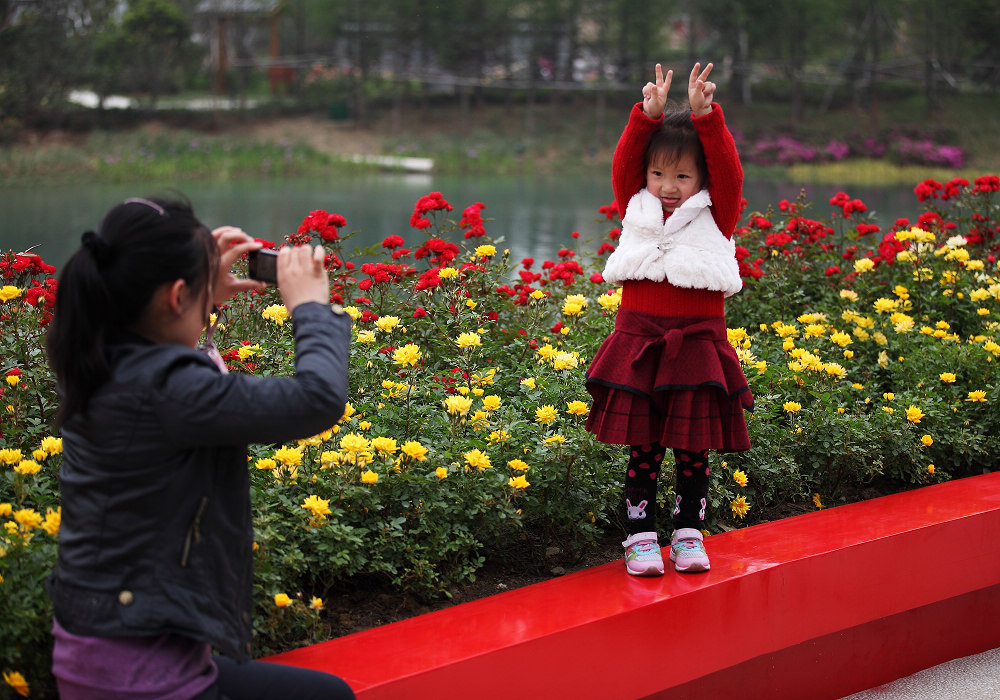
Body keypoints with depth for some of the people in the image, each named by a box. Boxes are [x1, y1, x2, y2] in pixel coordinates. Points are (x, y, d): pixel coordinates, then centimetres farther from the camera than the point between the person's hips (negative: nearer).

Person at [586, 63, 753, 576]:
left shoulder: (715, 216, 4)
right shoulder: (637, 208, 9)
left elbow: (727, 169, -9)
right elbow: (624, 164, 0)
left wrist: (705, 115, -19)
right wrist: (648, 115, -11)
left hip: (697, 343, -1)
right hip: (639, 341, 1)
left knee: (694, 447, 5)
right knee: (642, 447, 3)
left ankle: (688, 534, 17)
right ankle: (640, 538, 9)